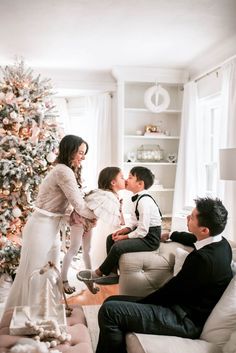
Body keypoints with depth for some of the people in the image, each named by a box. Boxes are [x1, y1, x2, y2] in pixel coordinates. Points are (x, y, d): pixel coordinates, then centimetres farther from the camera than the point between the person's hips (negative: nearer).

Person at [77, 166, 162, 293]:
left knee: (118, 246, -25)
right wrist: (124, 230, -2)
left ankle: (98, 274, -3)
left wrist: (125, 237, -15)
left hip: (149, 239, -10)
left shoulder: (144, 201, -24)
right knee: (111, 238, 9)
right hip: (142, 232, 11)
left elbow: (142, 231, -26)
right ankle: (113, 273, 14)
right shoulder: (139, 198, 7)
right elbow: (134, 222, 14)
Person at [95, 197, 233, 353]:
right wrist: (171, 234, 44)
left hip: (186, 320, -10)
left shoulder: (204, 258, -27)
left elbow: (172, 290, -17)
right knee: (112, 301, 8)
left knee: (109, 310, -20)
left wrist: (141, 303, -2)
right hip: (185, 307, 10)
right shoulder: (221, 242, 3)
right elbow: (194, 239, 27)